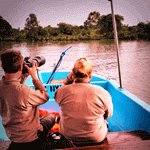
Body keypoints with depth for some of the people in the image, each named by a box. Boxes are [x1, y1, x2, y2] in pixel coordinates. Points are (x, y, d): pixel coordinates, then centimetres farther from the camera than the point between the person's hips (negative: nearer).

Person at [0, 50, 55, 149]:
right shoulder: (25, 91, -38)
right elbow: (45, 97, -19)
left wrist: (25, 75, 3)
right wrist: (34, 76, -15)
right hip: (29, 137, -6)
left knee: (38, 118, 34)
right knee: (51, 118, 23)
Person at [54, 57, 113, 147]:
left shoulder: (62, 91, -19)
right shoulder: (102, 93, -21)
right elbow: (109, 114, -3)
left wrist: (68, 81, -2)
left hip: (68, 137, 1)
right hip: (97, 139, -1)